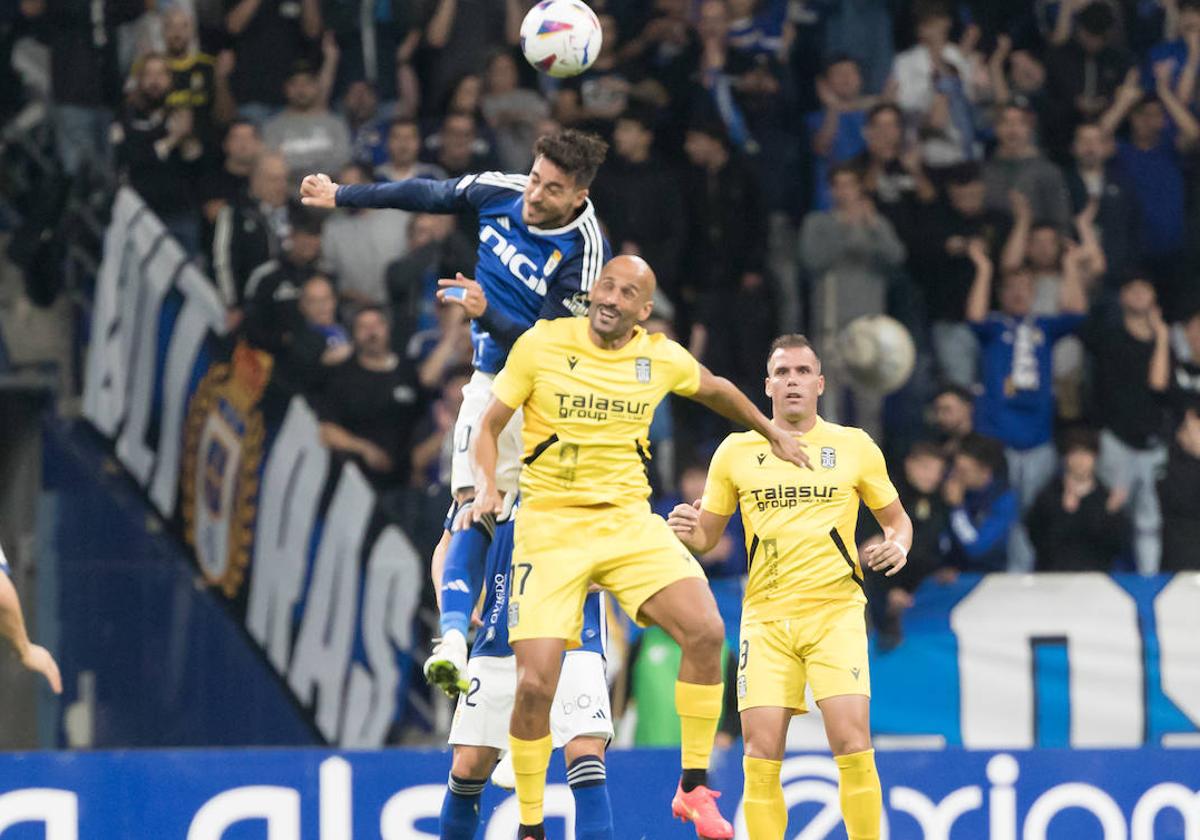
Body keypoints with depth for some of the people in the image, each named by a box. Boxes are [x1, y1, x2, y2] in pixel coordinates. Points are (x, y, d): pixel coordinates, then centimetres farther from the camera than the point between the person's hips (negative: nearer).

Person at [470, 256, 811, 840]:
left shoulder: (663, 358, 3)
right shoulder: (541, 344, -5)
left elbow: (717, 392, 25)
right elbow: (489, 425, 1)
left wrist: (771, 432, 36)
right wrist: (487, 486, -16)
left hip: (630, 522, 2)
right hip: (550, 525, -2)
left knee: (705, 631, -20)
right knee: (534, 684, -13)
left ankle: (693, 787, -5)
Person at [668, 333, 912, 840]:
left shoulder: (854, 446, 7)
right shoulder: (736, 451, 9)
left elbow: (896, 517, 17)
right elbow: (708, 535, 15)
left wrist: (898, 546, -5)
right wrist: (687, 530, -7)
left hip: (835, 612, -1)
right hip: (766, 618, 1)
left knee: (852, 745, -16)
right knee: (761, 755, -7)